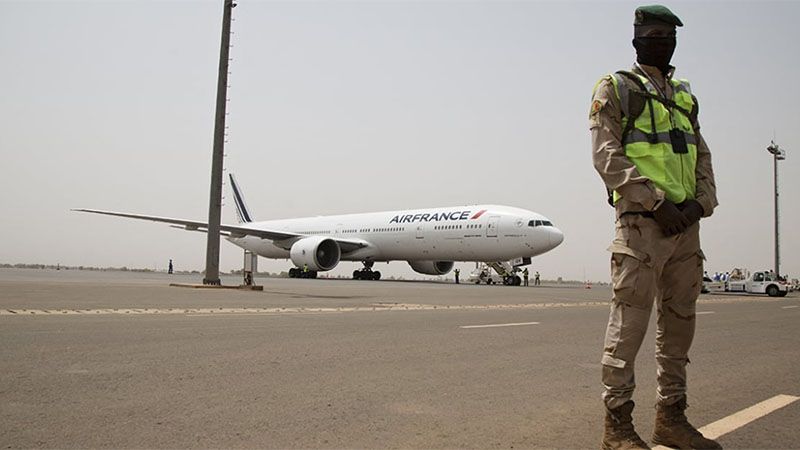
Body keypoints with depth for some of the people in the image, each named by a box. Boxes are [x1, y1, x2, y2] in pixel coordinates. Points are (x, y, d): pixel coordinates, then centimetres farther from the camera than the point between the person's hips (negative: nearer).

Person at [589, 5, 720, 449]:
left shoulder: (684, 95, 23)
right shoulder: (615, 88, 3)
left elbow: (701, 154, 19)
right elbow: (607, 155, -9)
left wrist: (701, 201, -1)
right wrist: (656, 202, -16)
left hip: (685, 225, 7)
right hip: (642, 224, -7)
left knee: (679, 322, 10)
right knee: (629, 323, -7)